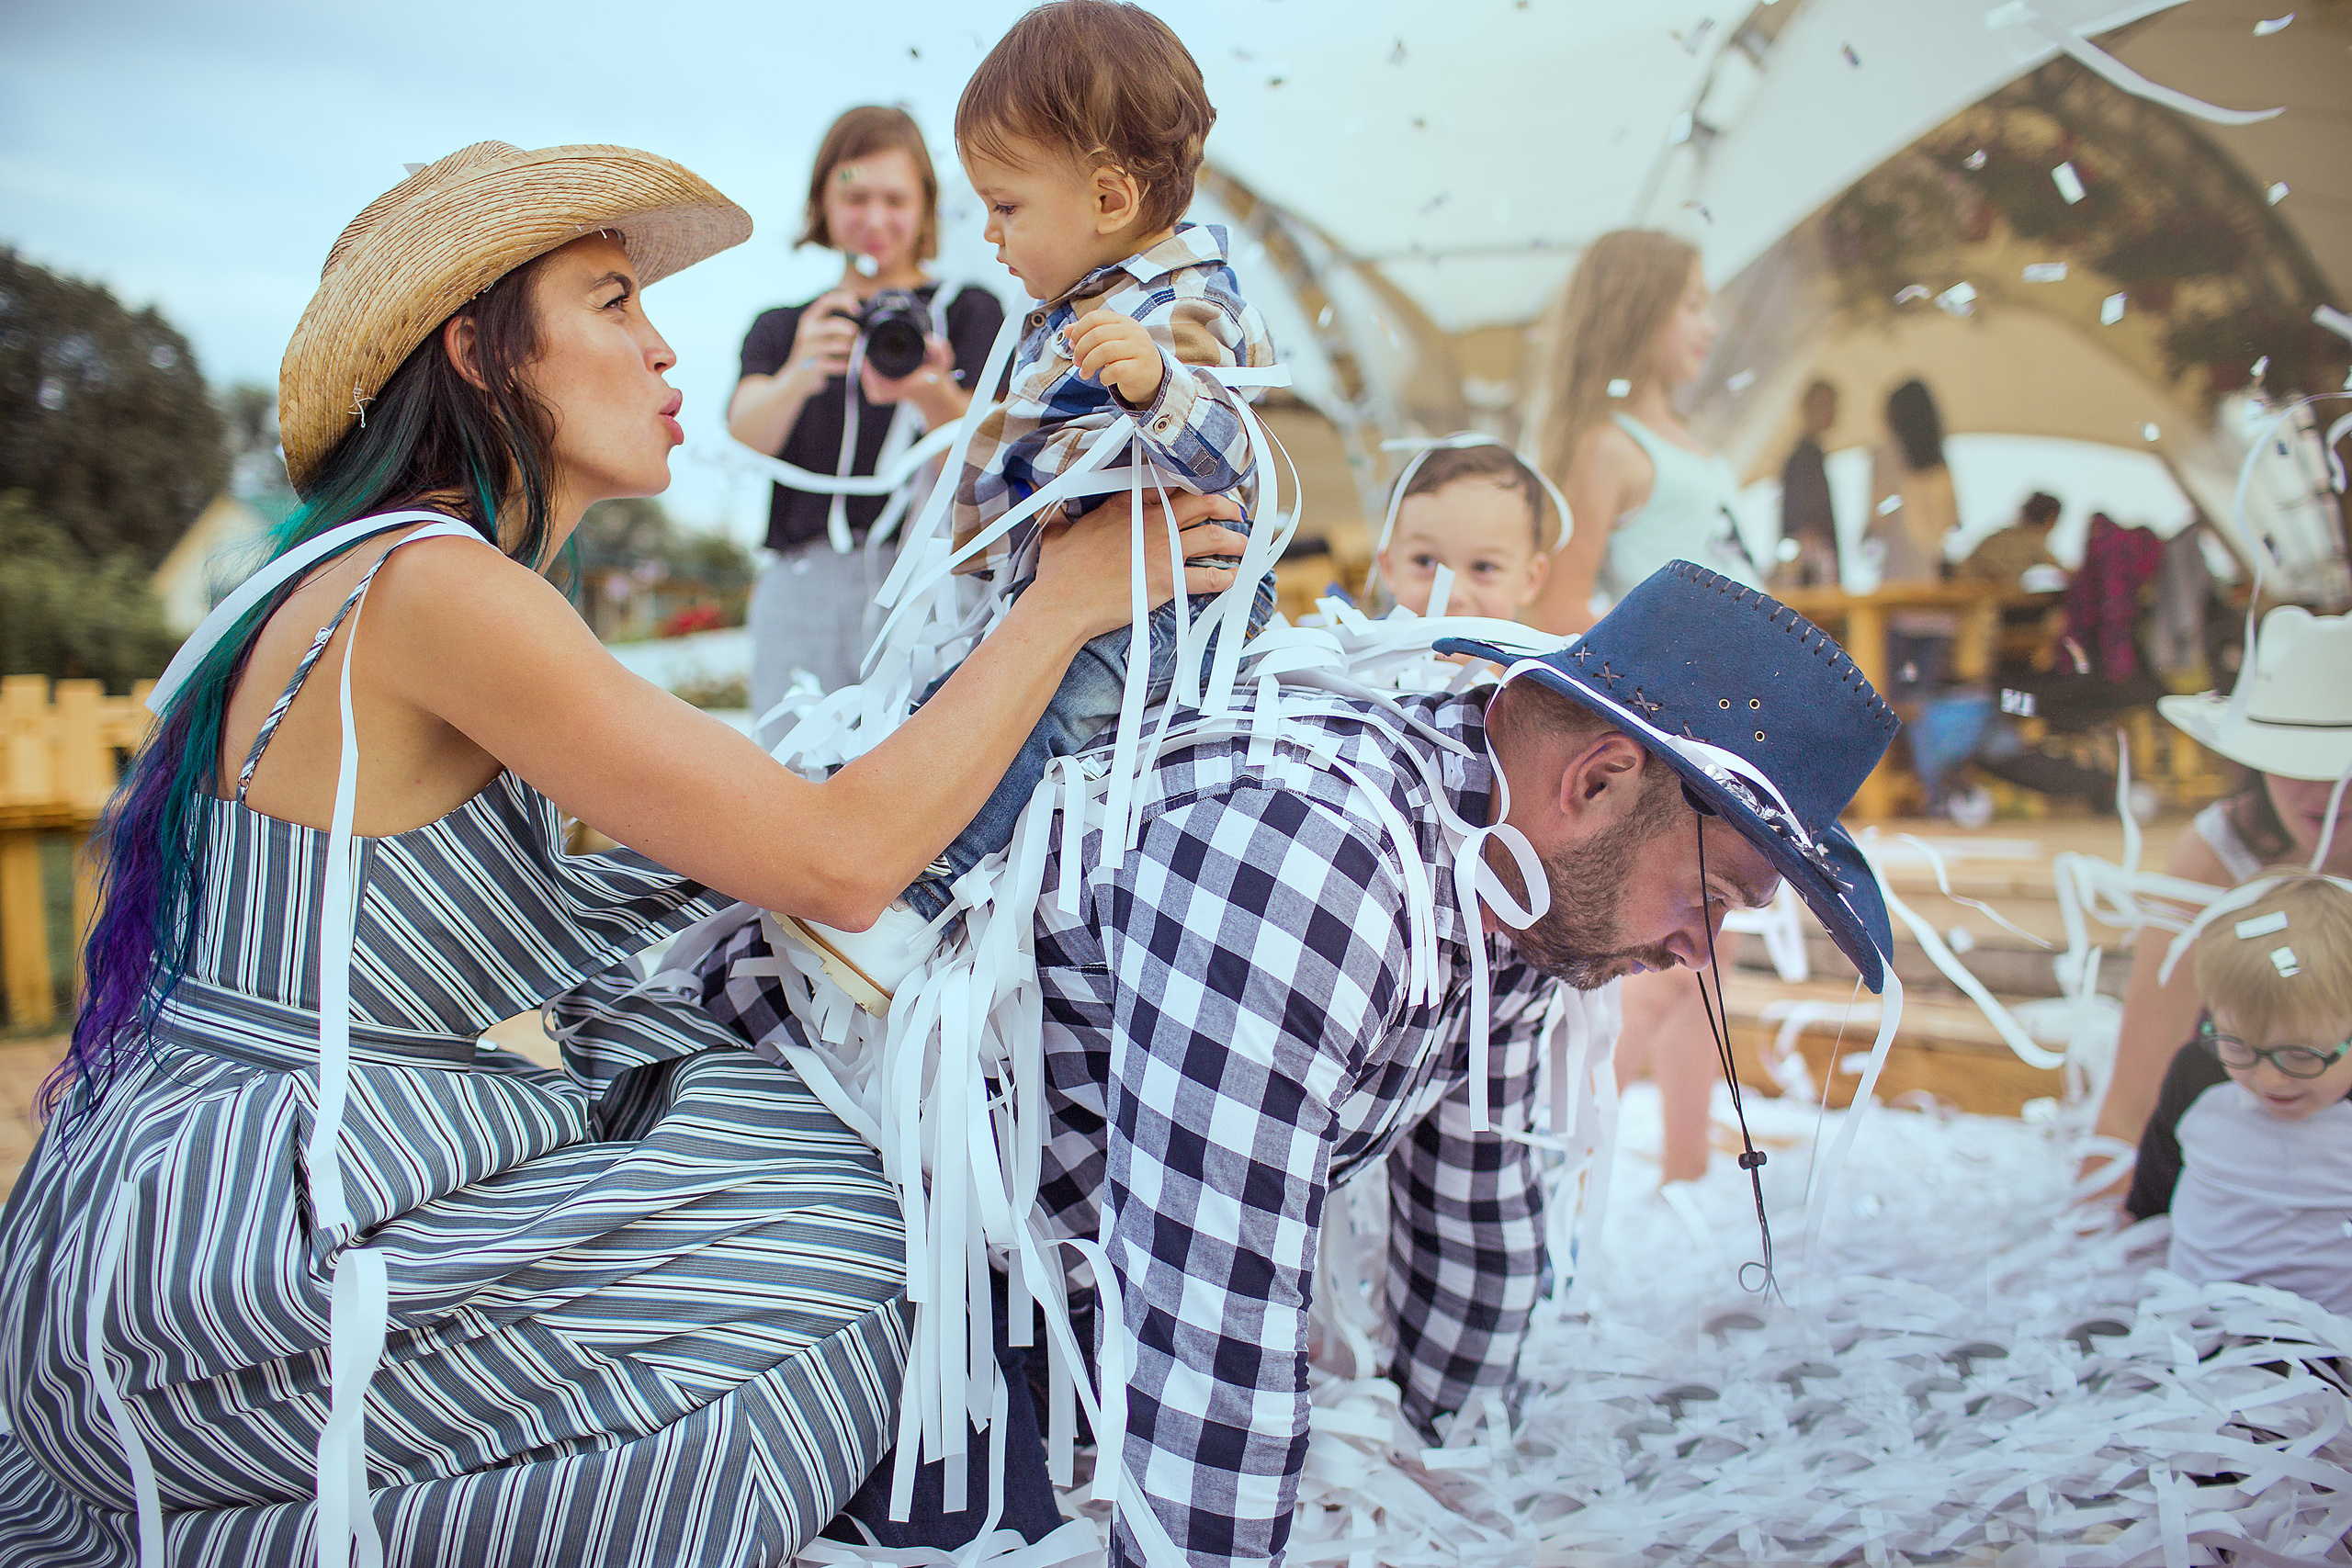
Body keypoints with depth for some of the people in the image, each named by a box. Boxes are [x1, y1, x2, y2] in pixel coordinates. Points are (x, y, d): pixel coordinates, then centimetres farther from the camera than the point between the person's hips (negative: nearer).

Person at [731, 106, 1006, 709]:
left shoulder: (966, 310, 13)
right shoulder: (781, 327, 20)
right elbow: (747, 432, -1)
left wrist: (929, 393, -24)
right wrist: (797, 378, -24)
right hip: (803, 586, 2)